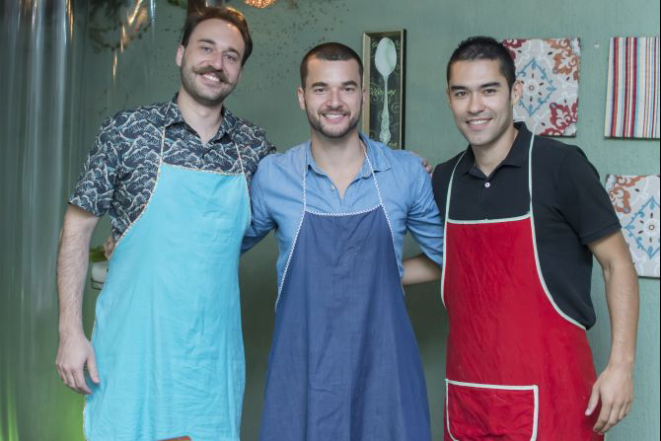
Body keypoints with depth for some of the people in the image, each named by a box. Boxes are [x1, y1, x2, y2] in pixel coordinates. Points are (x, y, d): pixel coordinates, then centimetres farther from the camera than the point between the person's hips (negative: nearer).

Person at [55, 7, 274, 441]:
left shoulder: (253, 146, 4)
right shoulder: (127, 131, -4)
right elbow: (78, 226, -1)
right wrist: (70, 332, -6)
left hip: (214, 353, 3)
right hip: (133, 345, -2)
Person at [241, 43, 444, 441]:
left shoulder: (407, 173, -1)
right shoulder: (271, 176, -2)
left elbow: (450, 255, 13)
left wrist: (383, 274, 4)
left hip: (386, 368, 1)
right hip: (303, 373, 0)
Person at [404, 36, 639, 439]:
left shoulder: (560, 165, -9)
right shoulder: (445, 179, 7)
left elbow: (617, 263, -5)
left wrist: (621, 365, -11)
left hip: (547, 392, -5)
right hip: (467, 391, 5)